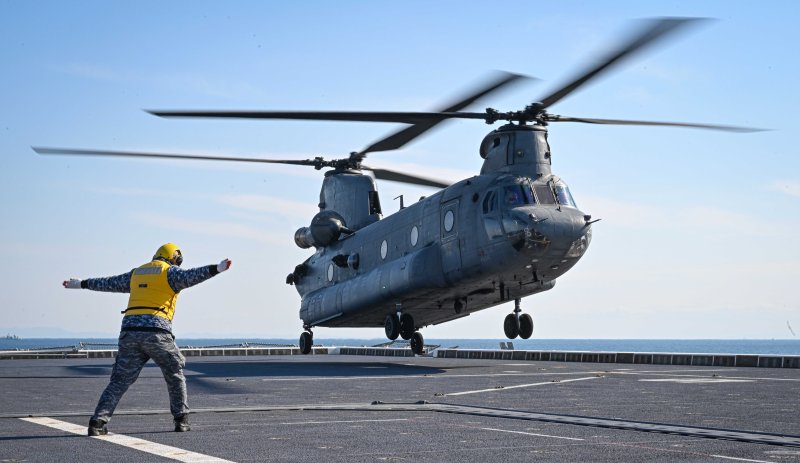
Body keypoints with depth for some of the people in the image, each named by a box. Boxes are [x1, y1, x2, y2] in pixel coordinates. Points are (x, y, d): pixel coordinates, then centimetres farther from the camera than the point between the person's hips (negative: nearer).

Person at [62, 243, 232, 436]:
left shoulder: (136, 273, 24)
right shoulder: (170, 272, 6)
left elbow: (108, 283, 34)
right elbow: (189, 276, -15)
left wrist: (81, 284, 49)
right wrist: (217, 268, -27)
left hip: (130, 331, 5)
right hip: (156, 331, -4)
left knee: (119, 381, 7)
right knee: (175, 375, 14)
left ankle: (98, 422, -4)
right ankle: (181, 420, 11)